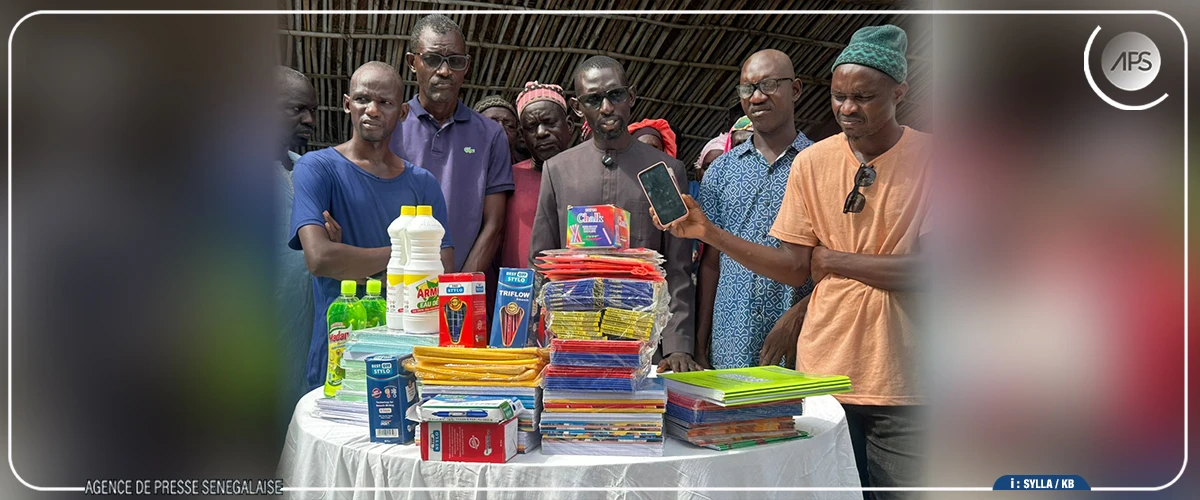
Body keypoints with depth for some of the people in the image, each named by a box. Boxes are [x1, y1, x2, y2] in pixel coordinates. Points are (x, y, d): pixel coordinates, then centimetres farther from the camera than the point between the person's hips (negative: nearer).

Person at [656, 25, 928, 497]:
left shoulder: (930, 158, -6)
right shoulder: (811, 163, 3)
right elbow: (795, 268, 2)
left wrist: (831, 258, -9)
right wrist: (709, 231, -7)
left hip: (901, 383, -2)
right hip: (824, 369, 2)